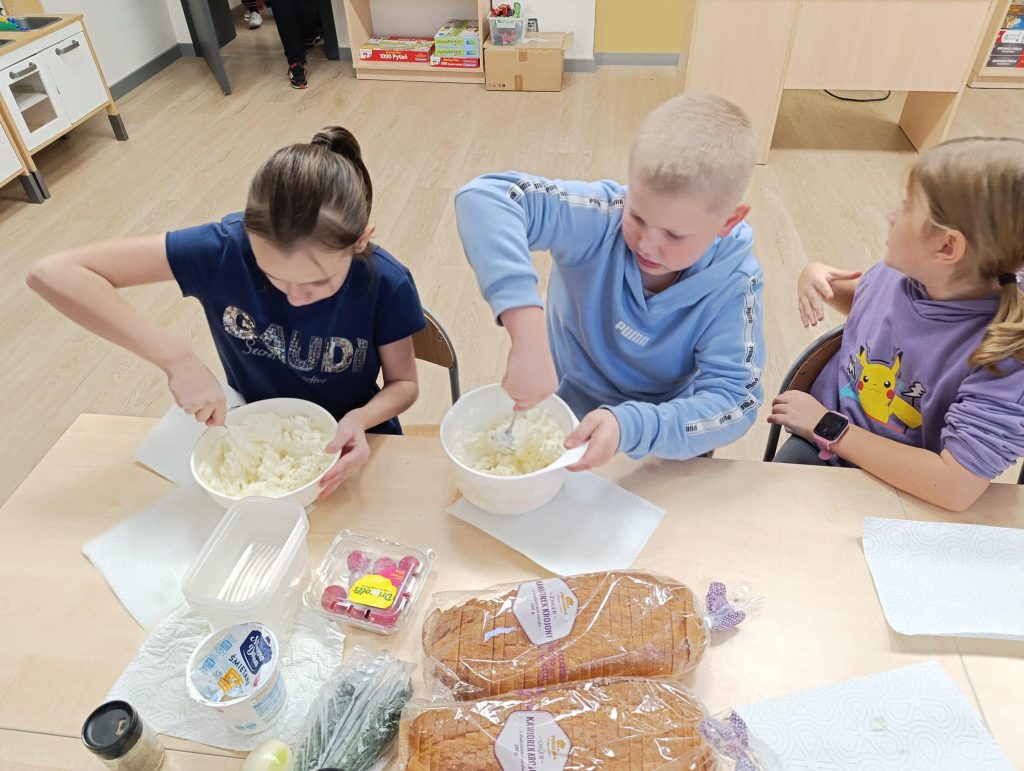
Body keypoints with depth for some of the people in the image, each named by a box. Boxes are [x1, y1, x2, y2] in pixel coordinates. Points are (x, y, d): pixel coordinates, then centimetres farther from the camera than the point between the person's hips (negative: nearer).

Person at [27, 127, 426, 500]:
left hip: (347, 449, 0)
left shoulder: (386, 284, -23)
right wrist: (176, 357, -33)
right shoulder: (225, 247, -23)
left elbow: (403, 383, -7)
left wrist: (360, 419, -29)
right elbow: (53, 273, -24)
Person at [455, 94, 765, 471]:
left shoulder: (733, 282, -18)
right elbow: (484, 198, -36)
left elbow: (735, 400, -22)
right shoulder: (601, 216, -23)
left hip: (656, 441, 1)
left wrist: (629, 427, -39)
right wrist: (528, 337, -47)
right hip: (557, 414, 0)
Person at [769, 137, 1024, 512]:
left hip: (897, 495, -4)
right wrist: (818, 276, -6)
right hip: (819, 447, 4)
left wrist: (829, 427, -23)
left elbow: (956, 487, -31)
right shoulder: (898, 271, -8)